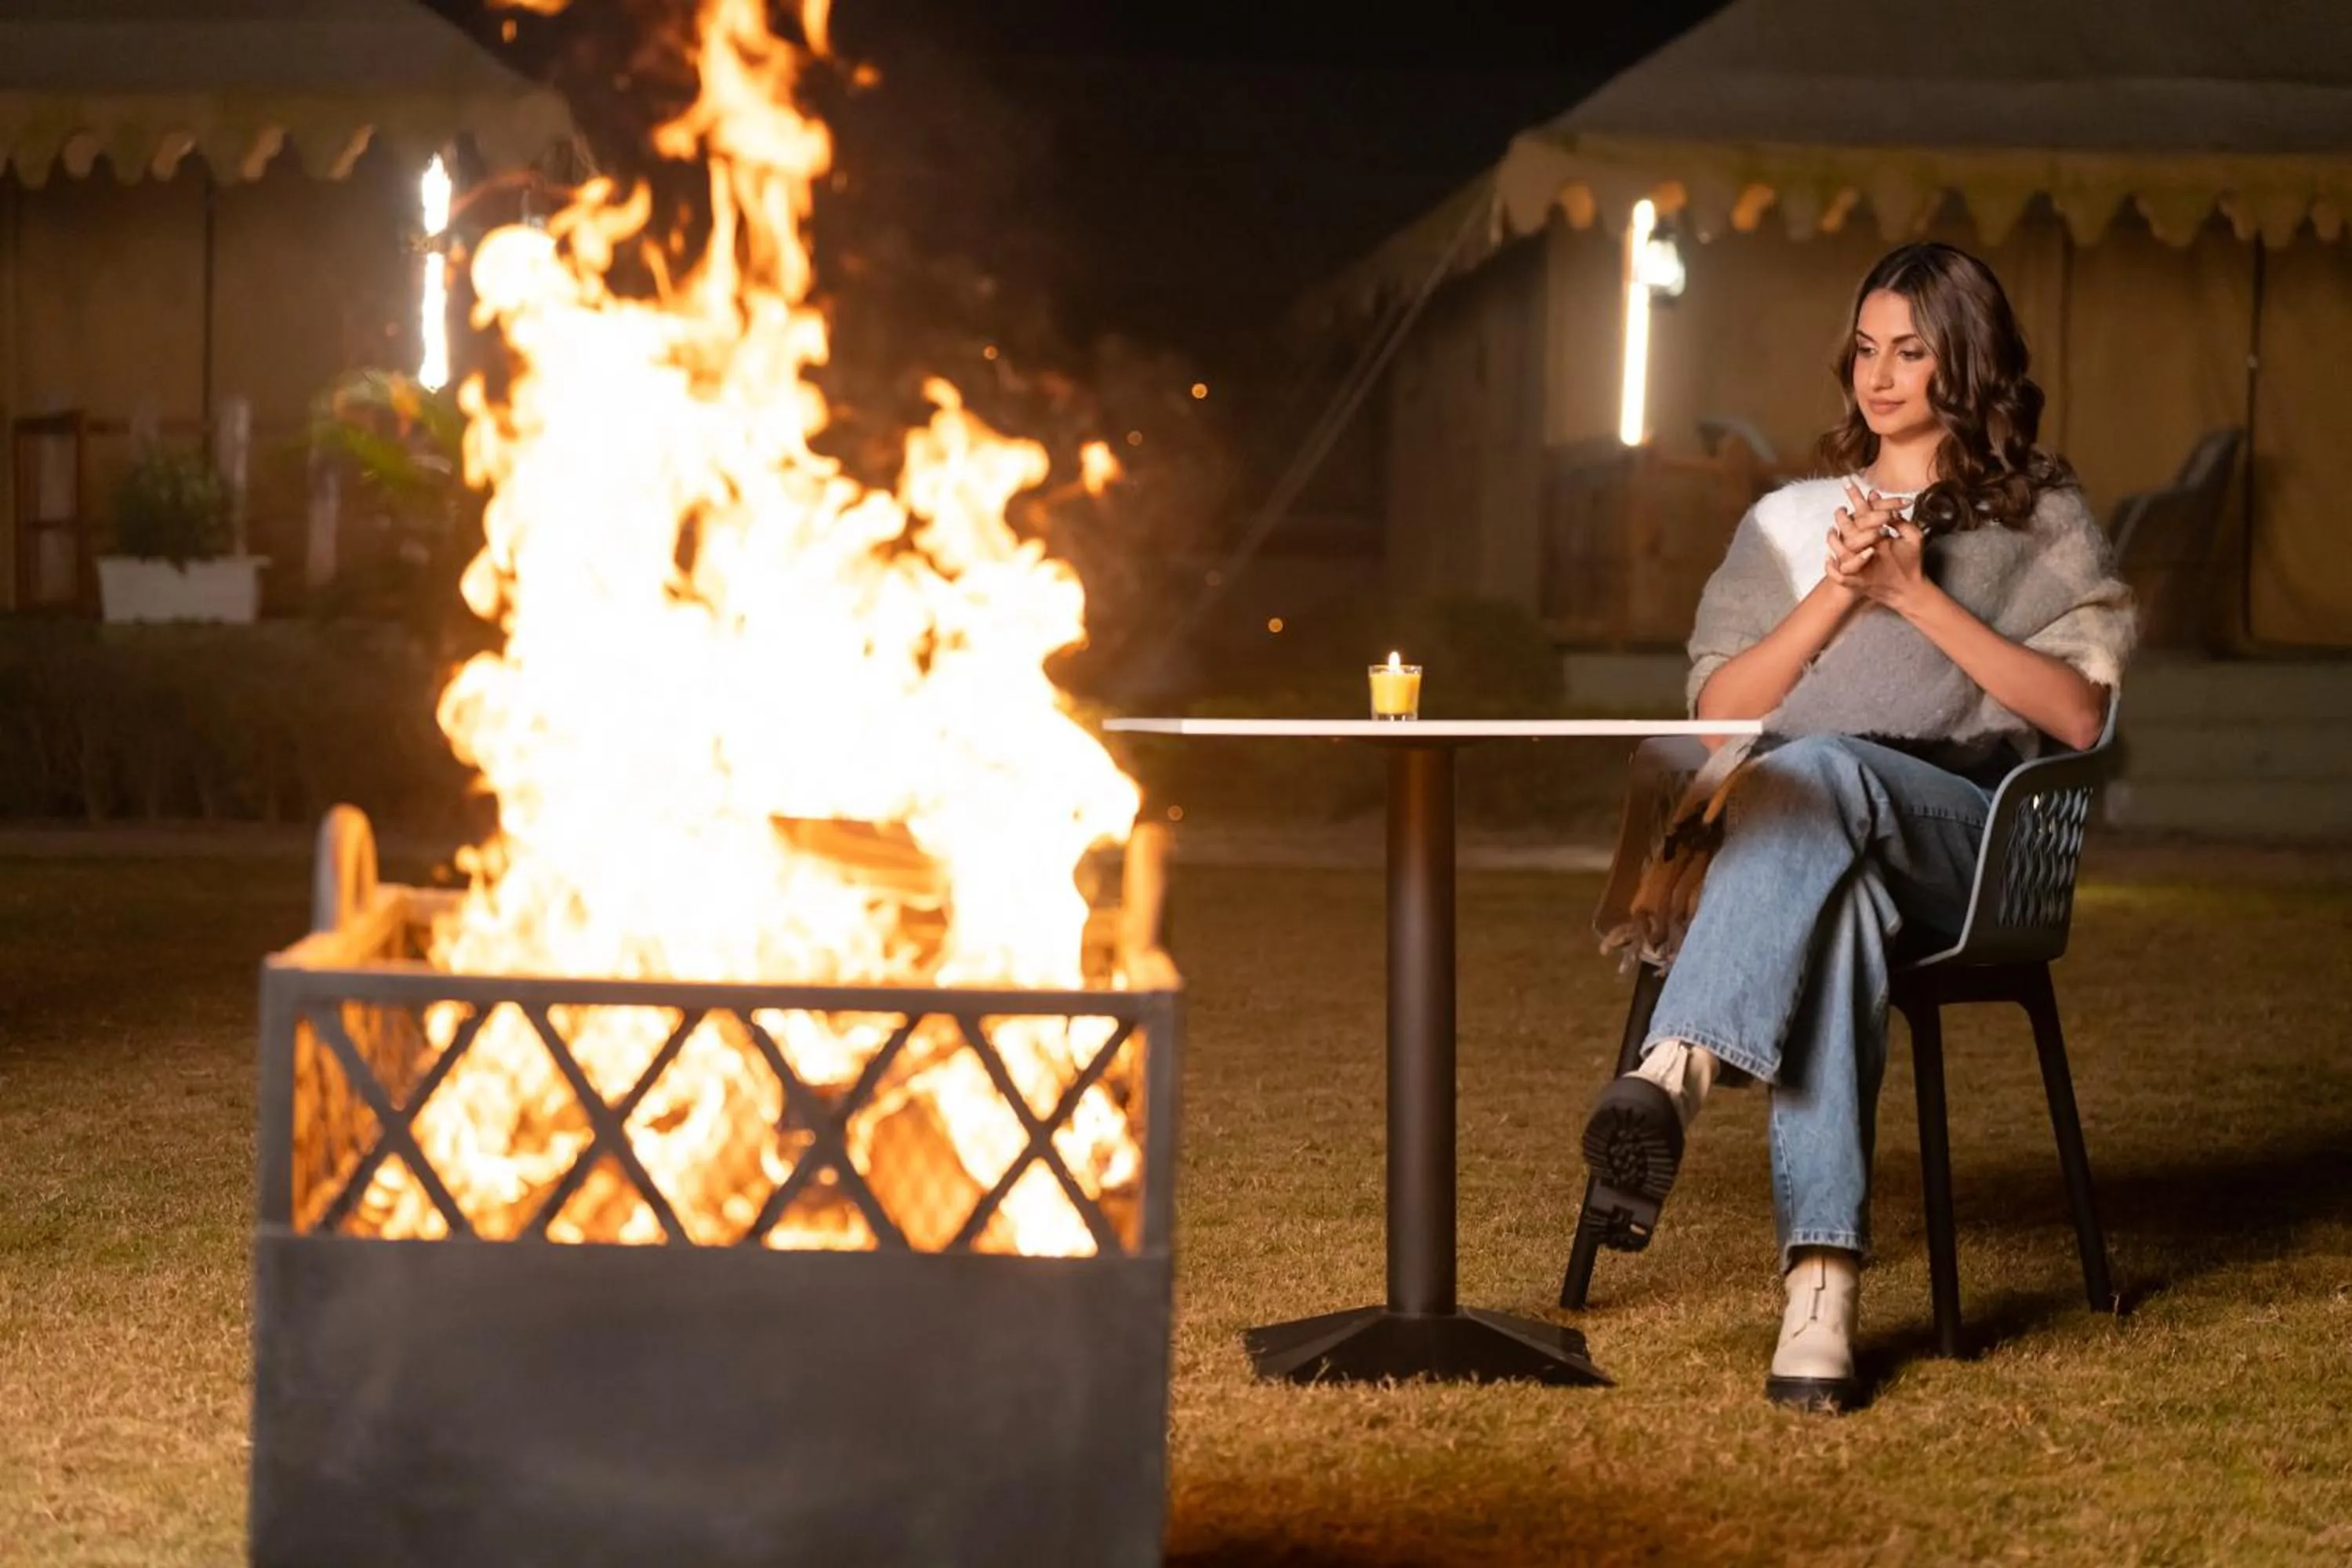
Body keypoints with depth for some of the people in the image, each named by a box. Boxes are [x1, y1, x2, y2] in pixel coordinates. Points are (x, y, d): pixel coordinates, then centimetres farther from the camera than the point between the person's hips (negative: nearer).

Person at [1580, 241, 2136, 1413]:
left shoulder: (2043, 521, 21)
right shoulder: (1791, 519, 29)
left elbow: (2078, 715, 5)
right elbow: (1719, 708, 16)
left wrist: (1917, 595, -2)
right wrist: (1837, 593, 0)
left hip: (1965, 842, -1)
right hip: (1809, 837, 1)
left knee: (1817, 771, -40)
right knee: (1838, 905, -41)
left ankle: (1674, 1073, -59)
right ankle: (1823, 1276, -55)